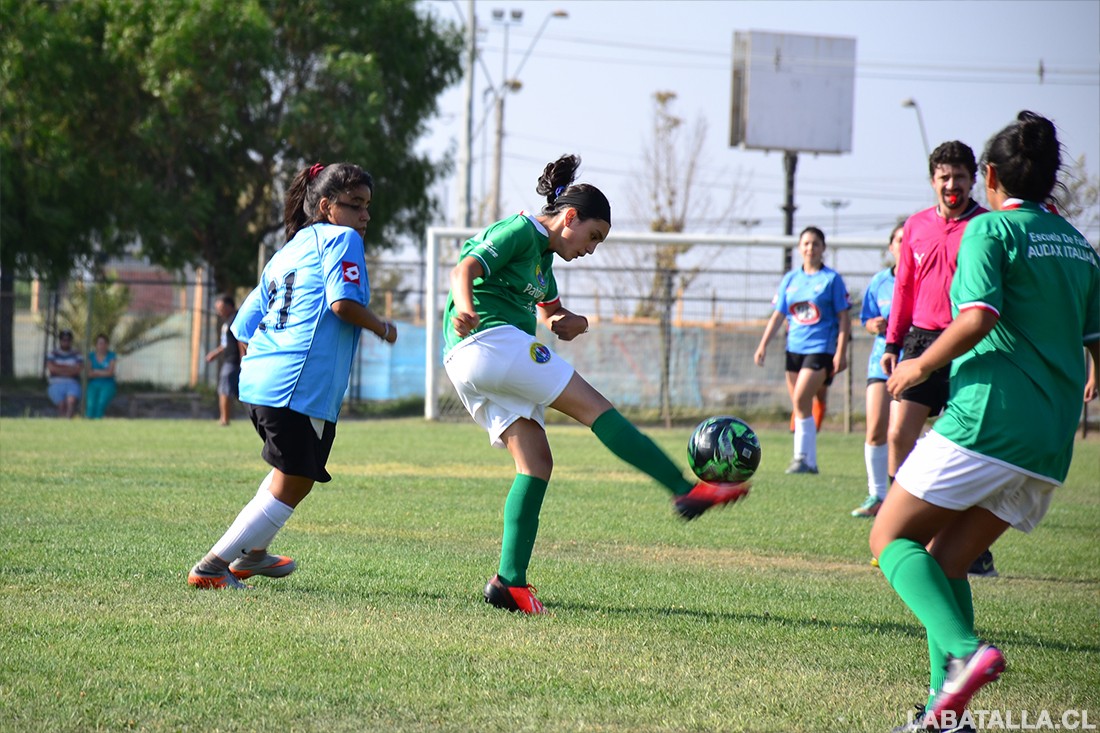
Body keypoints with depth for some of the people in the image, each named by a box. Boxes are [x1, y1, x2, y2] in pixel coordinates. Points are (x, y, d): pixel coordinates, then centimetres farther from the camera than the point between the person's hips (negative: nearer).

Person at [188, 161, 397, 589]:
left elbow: (244, 329, 22)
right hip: (303, 385, -9)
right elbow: (344, 302, -15)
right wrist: (383, 329, 1)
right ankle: (212, 567, -3)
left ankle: (251, 554, 37)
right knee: (292, 485, -1)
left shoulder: (286, 253, 24)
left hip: (258, 378, 9)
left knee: (292, 470, 31)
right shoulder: (340, 239, 1)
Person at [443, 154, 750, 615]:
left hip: (466, 369, 11)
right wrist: (463, 305, -39)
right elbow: (465, 268, -17)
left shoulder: (542, 257, 26)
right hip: (490, 340, -11)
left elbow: (549, 309, 38)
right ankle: (686, 490, -14)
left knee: (536, 462, 0)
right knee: (593, 407, -11)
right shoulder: (519, 232, -3)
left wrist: (566, 321, 13)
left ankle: (510, 580, -10)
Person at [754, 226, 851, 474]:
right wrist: (763, 344, 6)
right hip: (794, 348, 6)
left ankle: (801, 457, -11)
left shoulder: (832, 279, -2)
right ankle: (810, 462, 16)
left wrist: (841, 352, -10)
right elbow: (778, 315, 15)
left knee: (801, 399, -18)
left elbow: (843, 317, -3)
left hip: (821, 349, -6)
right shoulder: (790, 279, 11)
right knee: (801, 407, 8)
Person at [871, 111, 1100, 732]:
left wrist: (923, 365, -5)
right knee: (944, 562, 14)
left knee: (892, 538, 0)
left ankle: (963, 652, -25)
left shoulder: (990, 229, -4)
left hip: (988, 418, -7)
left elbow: (979, 318, -18)